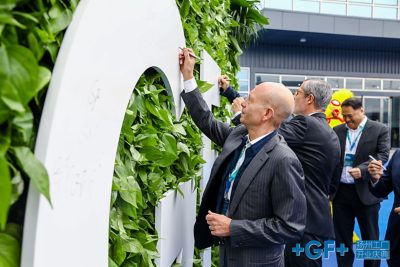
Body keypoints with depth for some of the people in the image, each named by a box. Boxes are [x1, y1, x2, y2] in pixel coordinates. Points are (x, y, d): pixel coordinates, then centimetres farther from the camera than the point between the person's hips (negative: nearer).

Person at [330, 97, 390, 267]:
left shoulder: (380, 130, -2)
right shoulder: (337, 131, 8)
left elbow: (382, 156, -11)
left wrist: (362, 169, -27)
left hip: (366, 193, -3)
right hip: (340, 192, 3)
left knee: (370, 238, 9)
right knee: (342, 238, 12)